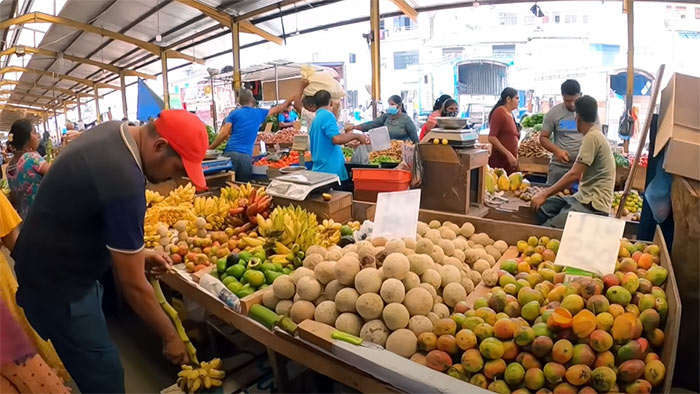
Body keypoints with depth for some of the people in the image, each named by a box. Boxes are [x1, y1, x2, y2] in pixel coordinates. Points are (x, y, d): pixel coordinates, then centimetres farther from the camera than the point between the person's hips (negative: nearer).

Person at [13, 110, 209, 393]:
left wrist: (133, 251, 4)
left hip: (52, 267, 10)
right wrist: (170, 336, -13)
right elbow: (133, 285, -25)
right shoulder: (124, 179, -34)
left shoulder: (112, 132, -5)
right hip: (57, 285, -9)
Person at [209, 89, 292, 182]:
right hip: (246, 156, 0)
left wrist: (210, 148, 5)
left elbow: (224, 134, -2)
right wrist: (290, 100, 47)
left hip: (230, 153, 0)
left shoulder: (234, 113, 9)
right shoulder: (259, 113, 13)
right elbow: (277, 109, 30)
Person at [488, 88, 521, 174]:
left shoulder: (510, 114, 15)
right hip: (500, 163, -8)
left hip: (510, 163, 8)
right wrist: (508, 154, -20)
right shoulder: (499, 112, -9)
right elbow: (491, 138, -17)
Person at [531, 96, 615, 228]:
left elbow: (574, 174, -20)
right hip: (584, 198, 10)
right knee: (542, 208, 0)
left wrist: (545, 194, -14)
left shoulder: (592, 136, -16)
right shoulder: (594, 135, 15)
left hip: (594, 205, -10)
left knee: (549, 228, -21)